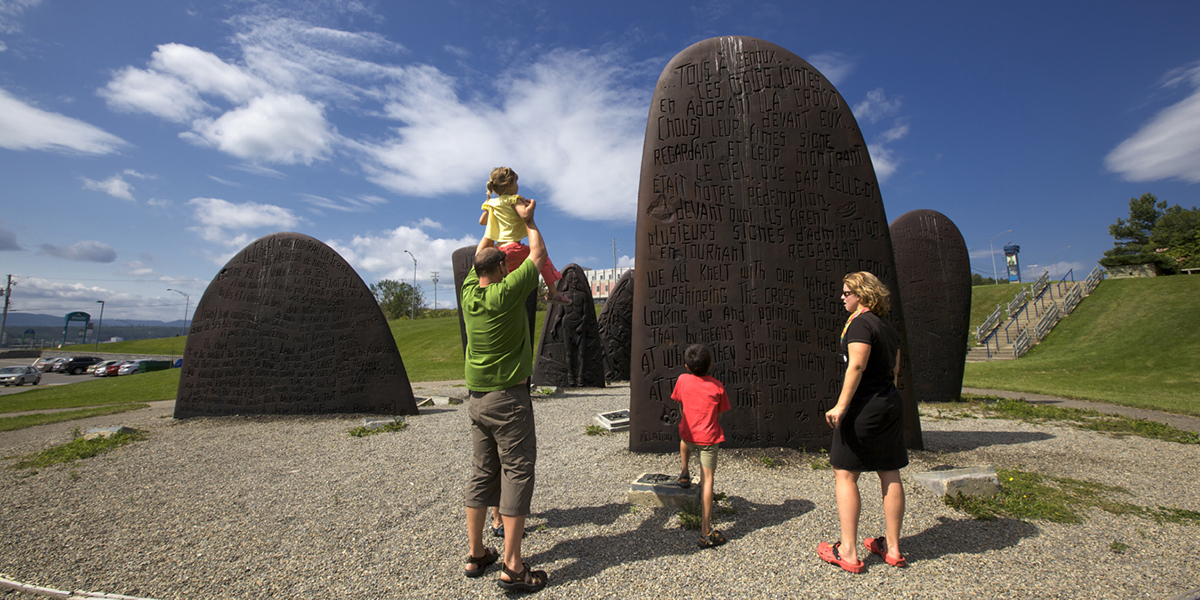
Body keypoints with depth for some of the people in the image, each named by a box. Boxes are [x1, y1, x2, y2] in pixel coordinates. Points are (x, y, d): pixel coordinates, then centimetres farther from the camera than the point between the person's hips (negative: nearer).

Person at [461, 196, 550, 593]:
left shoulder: (469, 292, 3)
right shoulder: (507, 292, -14)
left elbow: (479, 256, 22)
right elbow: (537, 256, -2)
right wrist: (528, 220, 13)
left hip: (476, 397, 7)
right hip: (508, 397, -7)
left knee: (482, 472, 14)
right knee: (517, 473, -2)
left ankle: (476, 554, 24)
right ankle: (512, 568, 1)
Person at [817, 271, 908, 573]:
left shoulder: (861, 323, -13)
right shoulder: (889, 327, 14)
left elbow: (856, 365, -22)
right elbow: (894, 370, 17)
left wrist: (841, 405, -25)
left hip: (864, 405, -9)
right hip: (892, 403, 9)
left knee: (844, 473, -1)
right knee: (890, 474, 12)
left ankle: (848, 552, 3)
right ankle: (892, 548, 23)